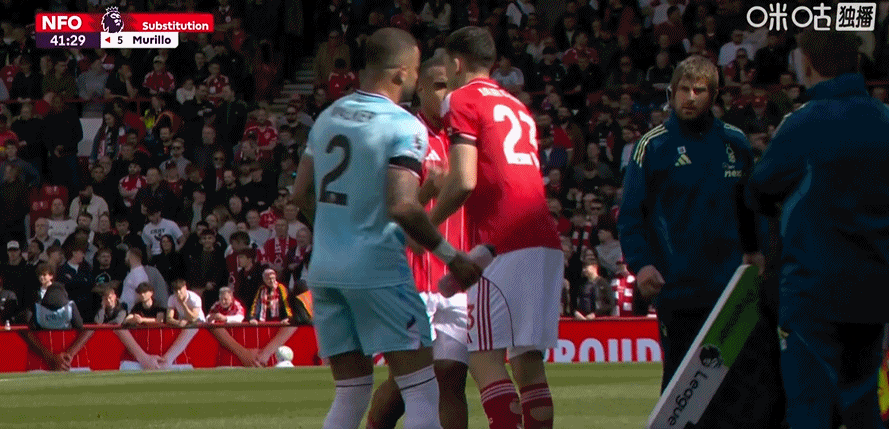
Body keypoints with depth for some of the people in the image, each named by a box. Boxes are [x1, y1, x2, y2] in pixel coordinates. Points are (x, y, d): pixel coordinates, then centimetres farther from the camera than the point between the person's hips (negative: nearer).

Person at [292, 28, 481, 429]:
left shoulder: (329, 116, 10)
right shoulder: (403, 127, -12)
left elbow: (301, 194, 16)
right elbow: (403, 207, -23)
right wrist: (450, 255, -13)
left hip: (323, 268, 7)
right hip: (376, 269, -7)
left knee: (351, 392, 14)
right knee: (421, 391, -4)